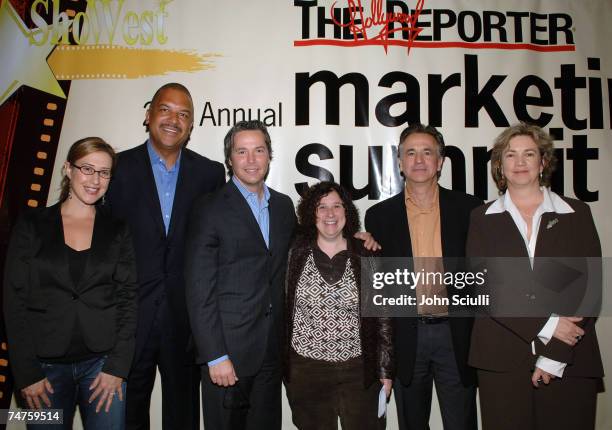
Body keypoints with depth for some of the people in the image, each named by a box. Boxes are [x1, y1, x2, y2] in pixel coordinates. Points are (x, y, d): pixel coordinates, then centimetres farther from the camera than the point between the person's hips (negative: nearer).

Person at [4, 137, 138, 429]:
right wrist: (26, 373, -6)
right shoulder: (32, 225, 1)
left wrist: (117, 367, -8)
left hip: (103, 362, 0)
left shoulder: (118, 232, 3)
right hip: (45, 365, 0)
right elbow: (15, 299, -1)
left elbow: (128, 299, 0)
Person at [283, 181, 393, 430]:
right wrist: (282, 367, 4)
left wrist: (385, 371, 2)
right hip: (305, 372, 0)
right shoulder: (295, 255, -1)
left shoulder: (366, 257, -1)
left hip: (359, 371, 0)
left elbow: (382, 318, 2)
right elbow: (282, 312, 5)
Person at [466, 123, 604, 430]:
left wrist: (554, 356, -8)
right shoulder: (483, 218, 6)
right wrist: (545, 325, -13)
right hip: (501, 361, 0)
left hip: (570, 362, 1)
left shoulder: (577, 214, 7)